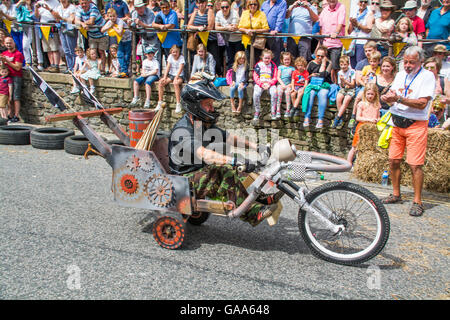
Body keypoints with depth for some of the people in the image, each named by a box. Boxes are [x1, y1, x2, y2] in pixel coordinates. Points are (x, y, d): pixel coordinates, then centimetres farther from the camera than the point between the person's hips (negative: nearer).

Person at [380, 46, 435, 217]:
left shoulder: (427, 76, -6)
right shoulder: (400, 75, 12)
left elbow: (422, 103, -16)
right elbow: (391, 95, 10)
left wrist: (398, 98, -23)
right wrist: (387, 97, -14)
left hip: (416, 125, -6)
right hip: (397, 123, 6)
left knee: (415, 165, -8)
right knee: (393, 161, 8)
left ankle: (417, 201, 2)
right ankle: (396, 194, 23)